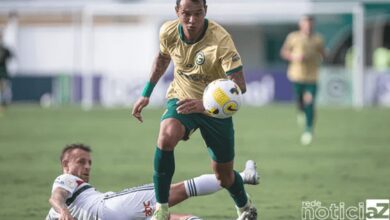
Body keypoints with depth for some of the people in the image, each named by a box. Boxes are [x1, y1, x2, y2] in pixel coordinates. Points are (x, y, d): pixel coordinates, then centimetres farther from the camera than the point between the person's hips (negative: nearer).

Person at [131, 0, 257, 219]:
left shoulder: (221, 39, -29)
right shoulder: (168, 32, -15)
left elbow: (239, 86, -34)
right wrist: (146, 94, 10)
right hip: (181, 99, 2)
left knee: (224, 175, 8)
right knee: (167, 136, -32)